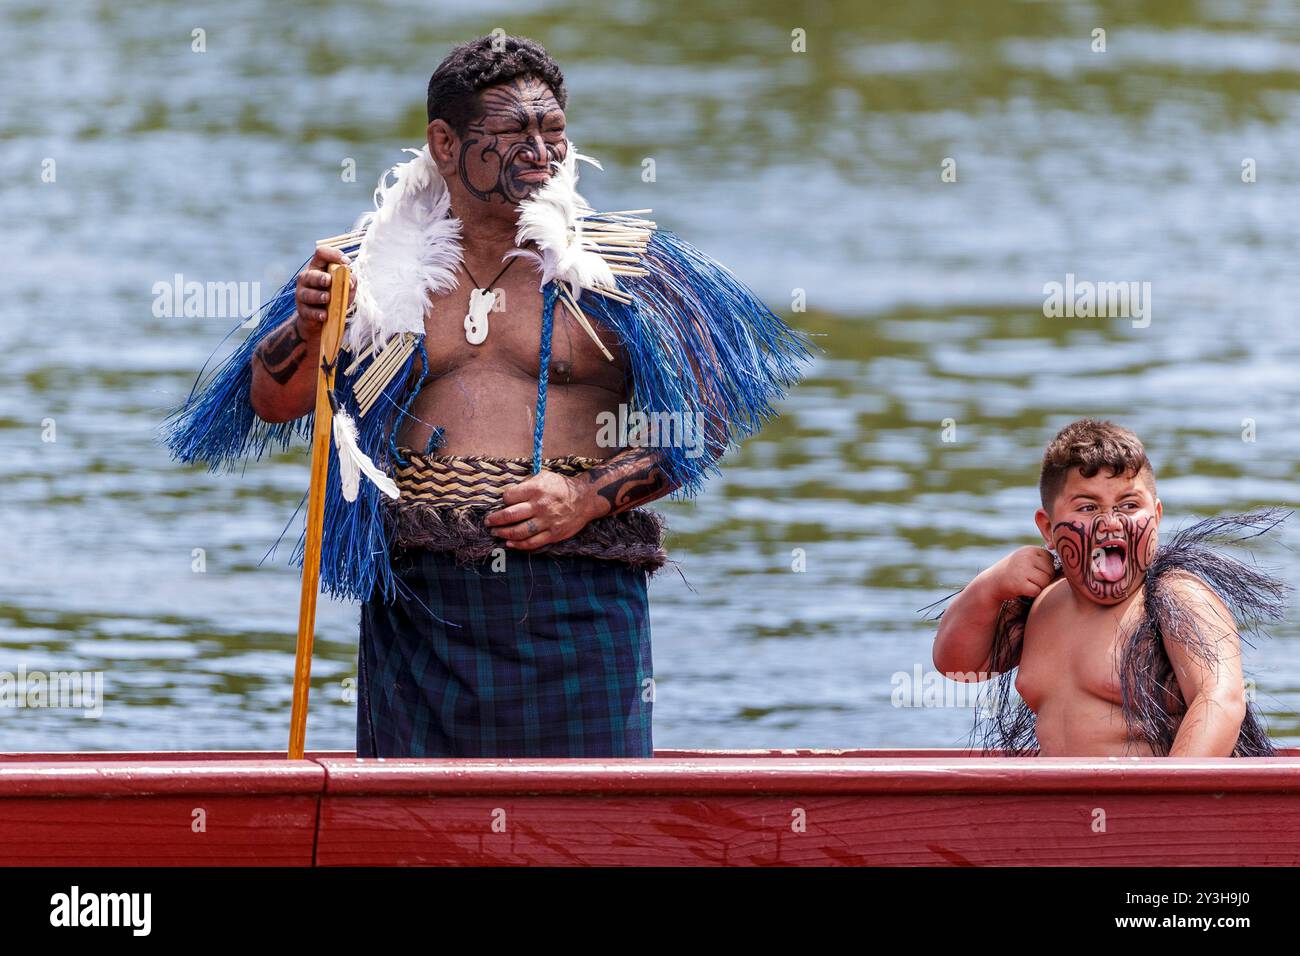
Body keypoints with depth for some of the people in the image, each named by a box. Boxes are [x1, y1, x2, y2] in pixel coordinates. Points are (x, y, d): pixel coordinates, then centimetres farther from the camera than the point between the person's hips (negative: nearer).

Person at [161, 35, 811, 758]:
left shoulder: (626, 267, 7)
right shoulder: (376, 267, 11)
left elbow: (702, 420, 4)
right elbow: (270, 402, 8)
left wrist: (591, 495, -9)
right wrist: (307, 331, -13)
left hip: (578, 600, -1)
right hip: (419, 604, 1)